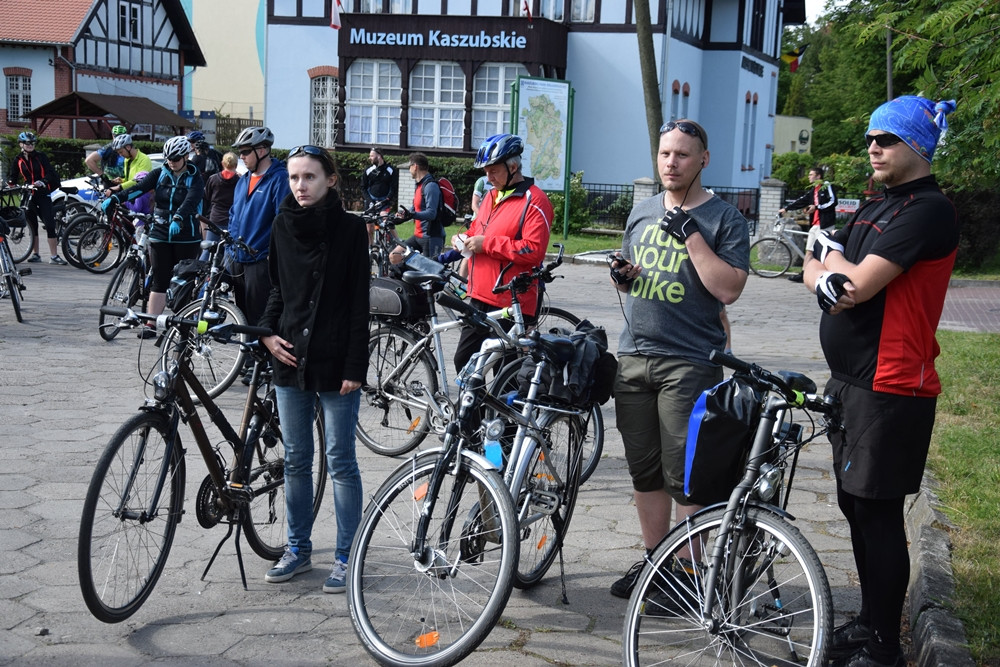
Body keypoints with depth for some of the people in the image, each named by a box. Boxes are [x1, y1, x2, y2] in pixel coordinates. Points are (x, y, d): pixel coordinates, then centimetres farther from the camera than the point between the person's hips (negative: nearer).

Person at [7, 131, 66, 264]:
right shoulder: (18, 160, 6)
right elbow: (12, 176, 11)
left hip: (43, 194, -3)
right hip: (28, 194, 3)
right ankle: (35, 254, 18)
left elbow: (50, 173, -9)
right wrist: (10, 184, -10)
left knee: (50, 224, -10)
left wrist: (42, 182, -27)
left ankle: (54, 256, -8)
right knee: (32, 225, 7)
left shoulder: (41, 156, -2)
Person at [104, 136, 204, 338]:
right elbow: (139, 187, -7)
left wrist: (178, 219, -41)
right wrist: (115, 198, -23)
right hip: (160, 235, 3)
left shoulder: (194, 179, -4)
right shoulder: (160, 174, 6)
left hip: (186, 237, -3)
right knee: (159, 281, 3)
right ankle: (150, 325, 3)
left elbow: (190, 201, -22)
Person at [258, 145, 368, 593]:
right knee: (295, 460, 12)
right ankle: (299, 549, 26)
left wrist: (355, 367, -12)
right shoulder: (283, 226, 7)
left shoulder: (350, 229, -6)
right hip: (291, 359, 5)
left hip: (335, 363, -5)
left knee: (341, 463, 2)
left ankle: (346, 557, 12)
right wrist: (267, 332, 0)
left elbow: (360, 303, -8)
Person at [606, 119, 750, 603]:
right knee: (644, 469, 12)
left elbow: (728, 289, -15)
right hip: (634, 358, 6)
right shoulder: (642, 212, 14)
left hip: (689, 363, -6)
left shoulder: (724, 219, -4)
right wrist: (622, 275, 2)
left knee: (685, 476, -4)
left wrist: (691, 234, -17)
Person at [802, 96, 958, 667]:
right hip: (849, 381, 10)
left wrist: (830, 253, -1)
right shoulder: (874, 208, 17)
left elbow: (862, 281, -22)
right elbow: (814, 270, 12)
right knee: (856, 505, 16)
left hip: (890, 389, -10)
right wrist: (827, 280, -12)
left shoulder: (929, 210, -14)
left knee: (878, 514, -4)